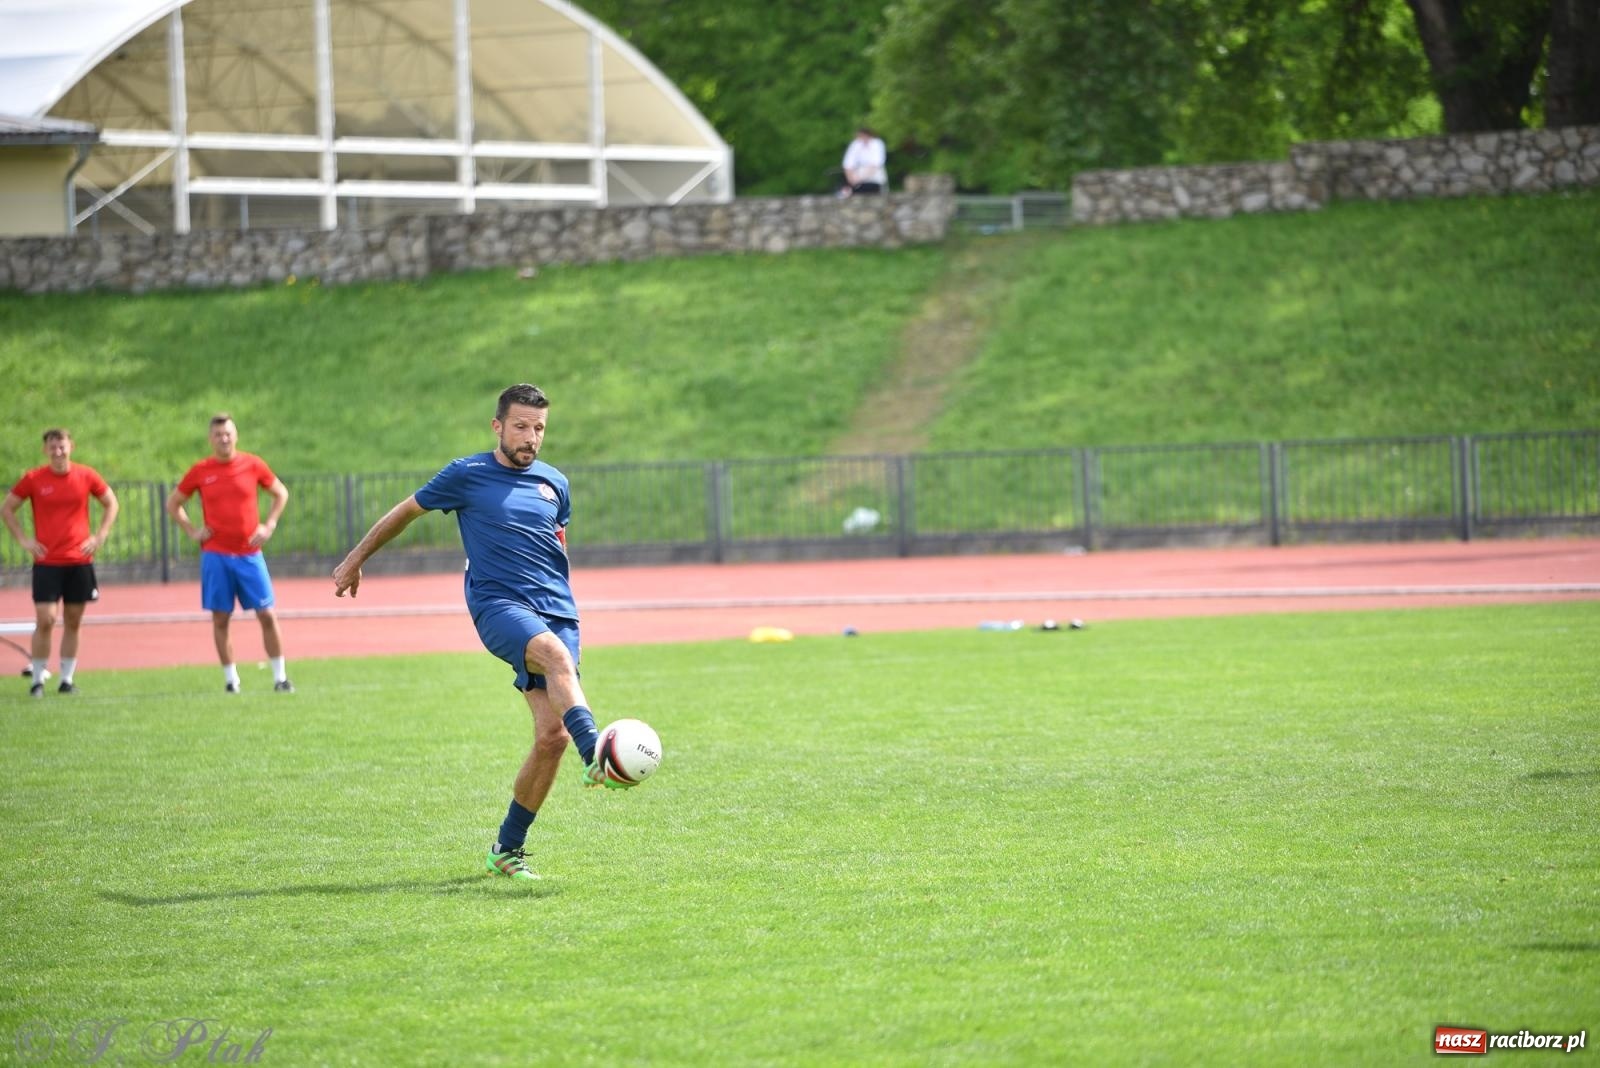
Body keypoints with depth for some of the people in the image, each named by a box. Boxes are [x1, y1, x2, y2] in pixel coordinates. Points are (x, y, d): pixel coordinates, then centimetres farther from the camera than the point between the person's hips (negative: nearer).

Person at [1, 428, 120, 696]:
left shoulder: (86, 476, 1)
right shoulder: (33, 479, -3)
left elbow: (111, 503, 14)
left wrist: (100, 536, 3)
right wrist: (23, 540, -1)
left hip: (79, 561, 2)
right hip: (47, 561, -2)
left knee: (73, 622, 5)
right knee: (45, 620, -9)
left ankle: (67, 679, 14)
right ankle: (37, 680, 1)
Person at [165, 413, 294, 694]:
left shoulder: (253, 465, 1)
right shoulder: (200, 471, 1)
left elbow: (281, 493, 15)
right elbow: (173, 503, 13)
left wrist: (268, 525, 3)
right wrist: (192, 531, 1)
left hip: (249, 553, 0)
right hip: (215, 555, 0)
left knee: (267, 614, -3)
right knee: (220, 619, 1)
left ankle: (280, 677, 5)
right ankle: (230, 679, 8)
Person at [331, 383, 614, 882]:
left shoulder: (554, 484, 15)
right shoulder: (467, 476, 4)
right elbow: (405, 512, 17)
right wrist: (356, 559, 25)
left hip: (556, 610, 5)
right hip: (497, 603, -5)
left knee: (552, 736, -8)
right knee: (556, 654, -37)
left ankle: (507, 848, 6)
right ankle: (596, 757, -59)